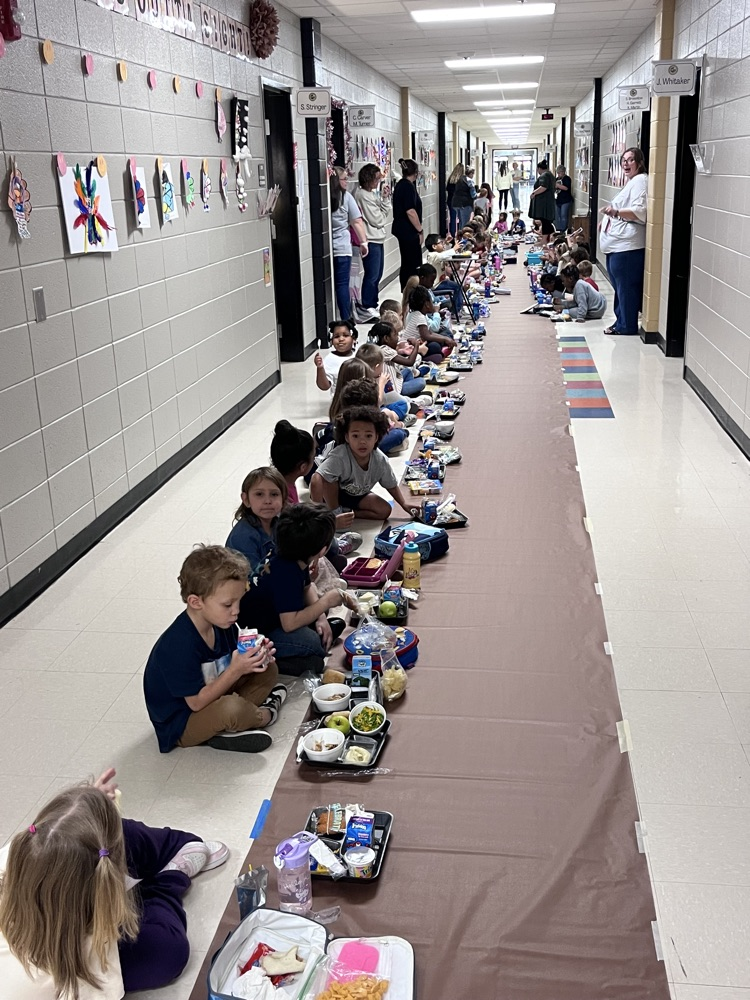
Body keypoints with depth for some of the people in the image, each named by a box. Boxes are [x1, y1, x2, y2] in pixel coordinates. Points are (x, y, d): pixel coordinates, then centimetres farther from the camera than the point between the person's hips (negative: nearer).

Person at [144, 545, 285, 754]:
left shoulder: (221, 624, -6)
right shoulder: (180, 645, -31)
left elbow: (228, 667, 5)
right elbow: (197, 702, -27)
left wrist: (256, 658, -15)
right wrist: (235, 670, -32)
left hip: (210, 695, 9)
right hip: (180, 725, -9)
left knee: (269, 671, 7)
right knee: (230, 708, -37)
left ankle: (226, 729, -10)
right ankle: (264, 715, -1)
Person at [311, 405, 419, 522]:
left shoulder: (381, 461, -20)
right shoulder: (339, 457, -39)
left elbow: (391, 485, -1)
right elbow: (316, 482, -47)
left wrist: (405, 504, -9)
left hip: (357, 495, 5)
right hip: (331, 493, -5)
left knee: (385, 511, -11)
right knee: (328, 480, -37)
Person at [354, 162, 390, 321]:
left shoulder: (372, 194, 16)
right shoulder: (363, 195, -14)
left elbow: (386, 212, 13)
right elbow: (376, 220, -15)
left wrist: (384, 199, -1)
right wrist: (384, 216, 3)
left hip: (378, 239, 10)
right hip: (371, 240, -10)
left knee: (377, 275, 13)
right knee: (371, 276, -9)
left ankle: (373, 306, 20)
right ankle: (367, 309, -5)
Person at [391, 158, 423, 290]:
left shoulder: (400, 185, 14)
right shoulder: (409, 186, -15)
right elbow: (410, 211, -23)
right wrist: (420, 230, -16)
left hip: (401, 229, 10)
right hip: (409, 231, -10)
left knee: (406, 264, 14)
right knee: (414, 264, -7)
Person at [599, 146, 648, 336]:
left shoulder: (640, 180, -10)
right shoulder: (632, 182, 23)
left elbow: (640, 212, -23)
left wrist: (616, 212, -34)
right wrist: (607, 220, 30)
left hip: (627, 246, -11)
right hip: (618, 244, 11)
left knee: (626, 287, -6)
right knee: (620, 287, 15)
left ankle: (627, 326, -1)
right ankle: (621, 322, 22)